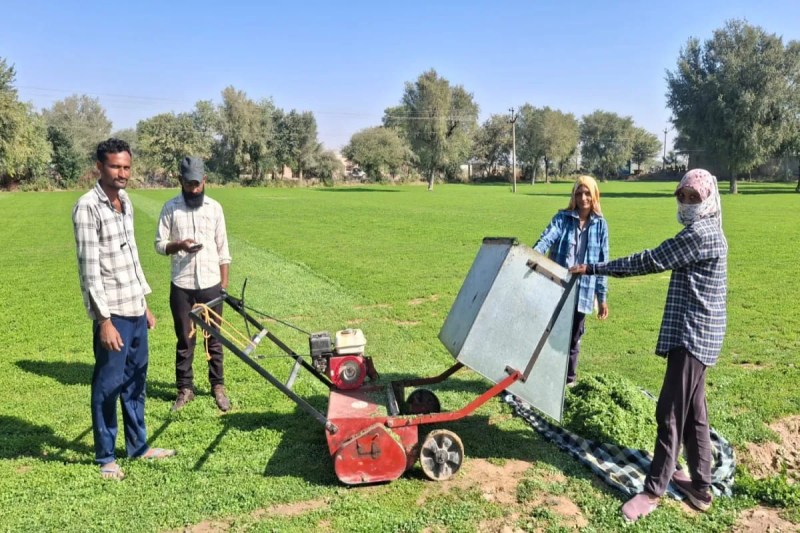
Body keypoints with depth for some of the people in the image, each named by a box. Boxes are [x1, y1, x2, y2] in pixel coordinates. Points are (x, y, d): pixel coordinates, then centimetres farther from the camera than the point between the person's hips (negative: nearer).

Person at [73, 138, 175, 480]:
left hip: (135, 310, 8)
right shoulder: (88, 207, -14)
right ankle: (105, 457, 19)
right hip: (112, 313, -8)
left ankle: (138, 445, 30)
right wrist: (104, 319, -20)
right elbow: (89, 269, -18)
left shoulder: (125, 202, 11)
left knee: (135, 381, 16)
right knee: (108, 385, 4)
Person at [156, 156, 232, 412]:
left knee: (215, 338, 8)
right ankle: (185, 389, 20)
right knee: (184, 339, 8)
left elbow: (222, 249, 5)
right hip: (181, 286, -1)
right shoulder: (170, 208, 0)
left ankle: (218, 386, 20)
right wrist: (178, 245, -20)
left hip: (211, 284, 1)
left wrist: (224, 283, 2)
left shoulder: (214, 207, 3)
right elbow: (159, 244, 1)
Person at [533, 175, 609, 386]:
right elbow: (546, 238, -17)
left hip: (582, 291, 1)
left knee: (573, 337, 10)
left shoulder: (600, 225, 4)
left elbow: (602, 263, 6)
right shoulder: (562, 218, 0)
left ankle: (568, 380, 26)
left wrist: (602, 297, 5)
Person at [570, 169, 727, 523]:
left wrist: (594, 268, -13)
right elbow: (663, 261, 18)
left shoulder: (701, 233, -17)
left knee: (671, 412, -6)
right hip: (695, 333, 11)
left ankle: (653, 491, 2)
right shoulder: (704, 232, 17)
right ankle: (701, 487, 24)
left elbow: (651, 261, -17)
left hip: (692, 334, -11)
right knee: (693, 412, 15)